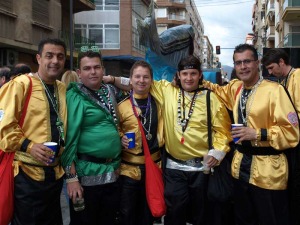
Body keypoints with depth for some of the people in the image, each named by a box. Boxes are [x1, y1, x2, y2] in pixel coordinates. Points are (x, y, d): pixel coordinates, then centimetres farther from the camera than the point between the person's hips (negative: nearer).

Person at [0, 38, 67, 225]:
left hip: (55, 171, 7)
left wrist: (64, 148, 8)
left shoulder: (63, 89, 11)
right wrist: (28, 146, -21)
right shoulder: (20, 85, -10)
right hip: (28, 173, -6)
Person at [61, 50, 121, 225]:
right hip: (87, 174, -6)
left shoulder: (110, 92, 9)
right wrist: (71, 176, -18)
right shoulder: (75, 96, -9)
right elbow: (70, 137, -14)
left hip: (112, 173, 6)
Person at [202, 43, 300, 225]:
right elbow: (221, 92, 31)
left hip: (267, 170, -6)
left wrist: (257, 134, -21)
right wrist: (201, 82, 14)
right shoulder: (235, 87, 7)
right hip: (241, 166, 7)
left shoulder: (274, 90, -14)